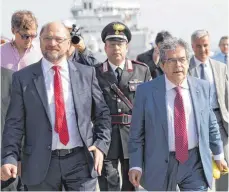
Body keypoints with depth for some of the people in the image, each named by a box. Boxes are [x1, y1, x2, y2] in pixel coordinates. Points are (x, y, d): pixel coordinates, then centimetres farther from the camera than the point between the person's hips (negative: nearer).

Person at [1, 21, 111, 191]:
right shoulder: (23, 78, 3)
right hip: (41, 164, 0)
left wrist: (101, 144, -3)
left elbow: (102, 114, 12)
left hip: (81, 161, 1)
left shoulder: (86, 73, 7)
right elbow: (14, 123, 0)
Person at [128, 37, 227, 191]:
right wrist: (136, 165, -6)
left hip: (195, 163, 1)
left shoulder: (203, 87, 3)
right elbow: (137, 133, -2)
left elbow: (211, 123, 12)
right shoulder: (146, 91, -5)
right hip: (160, 164, -1)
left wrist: (218, 154, 16)